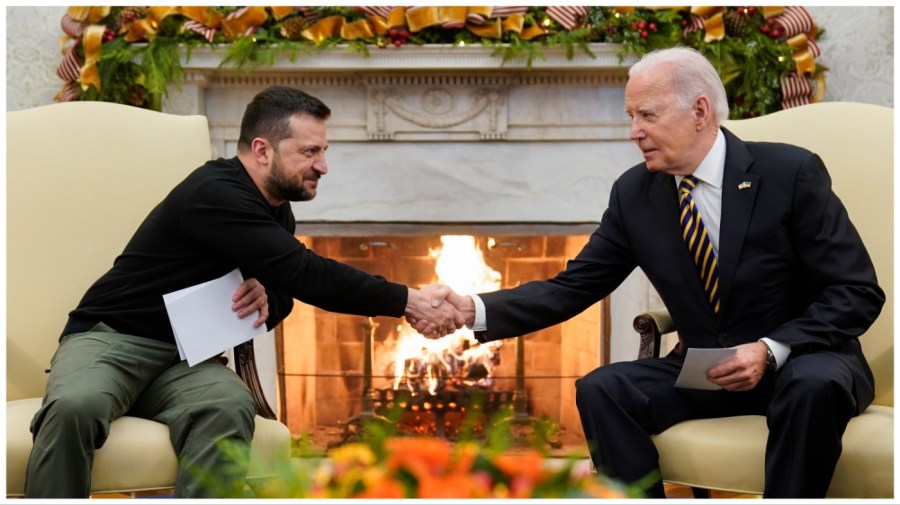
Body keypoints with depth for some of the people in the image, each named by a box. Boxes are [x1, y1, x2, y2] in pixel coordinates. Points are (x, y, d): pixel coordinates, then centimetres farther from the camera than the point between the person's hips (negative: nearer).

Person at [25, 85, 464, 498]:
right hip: (110, 338, -6)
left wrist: (268, 297, -9)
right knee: (74, 408, -39)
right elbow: (306, 274, -26)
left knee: (229, 407, -30)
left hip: (185, 358, 6)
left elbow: (288, 287, 18)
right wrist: (408, 300, -24)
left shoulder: (276, 211, 8)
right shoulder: (216, 193, -20)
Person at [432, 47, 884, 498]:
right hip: (703, 371, 4)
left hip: (801, 363, -3)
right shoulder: (633, 193, -1)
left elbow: (858, 291, -12)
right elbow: (571, 288, 0)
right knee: (599, 390, -19)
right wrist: (475, 310, -16)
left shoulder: (792, 172, -13)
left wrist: (771, 350, -26)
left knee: (813, 384, -36)